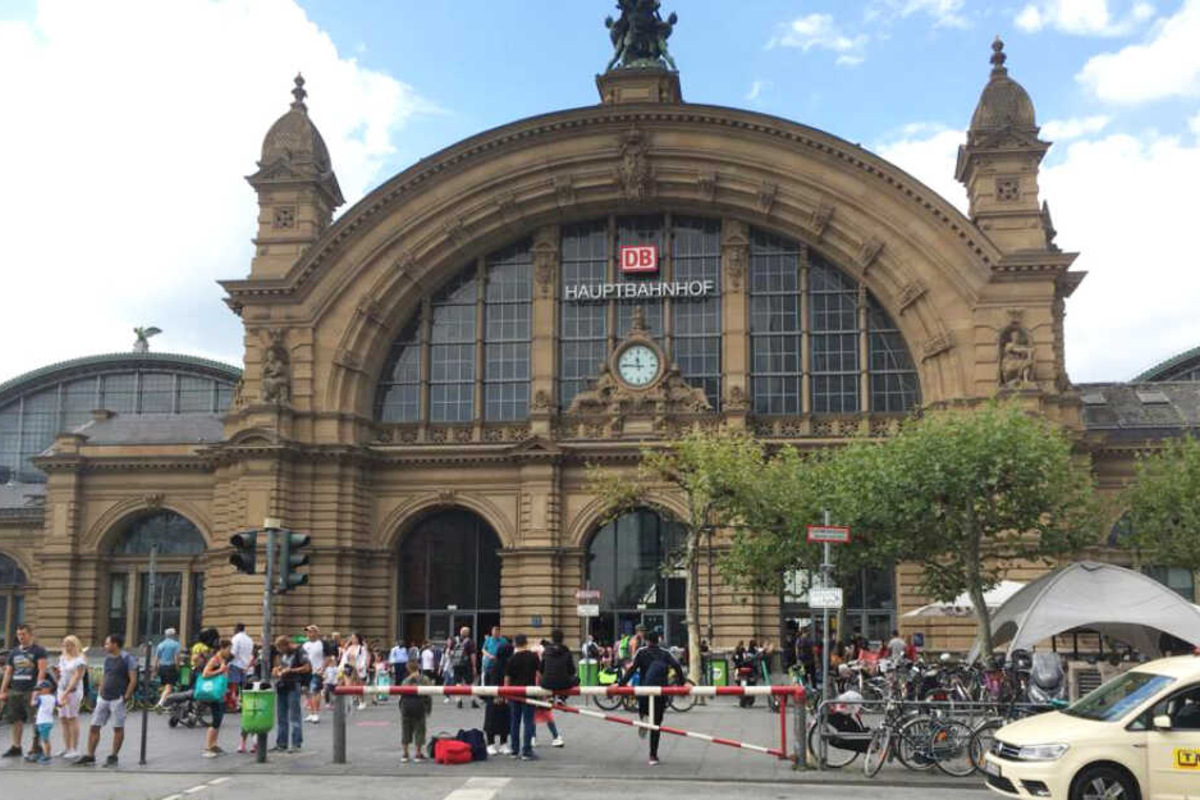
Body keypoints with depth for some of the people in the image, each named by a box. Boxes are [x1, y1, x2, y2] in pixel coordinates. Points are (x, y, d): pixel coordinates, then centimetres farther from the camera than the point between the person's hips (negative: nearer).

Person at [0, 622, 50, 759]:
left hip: (31, 691, -6)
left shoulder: (39, 651, -2)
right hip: (15, 691, 6)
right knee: (17, 720, 9)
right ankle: (16, 746, 18)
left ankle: (36, 746, 4)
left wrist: (37, 689, -17)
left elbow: (42, 671, -9)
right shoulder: (14, 652, 16)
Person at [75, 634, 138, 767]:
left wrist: (126, 697, -15)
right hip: (104, 699, 7)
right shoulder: (108, 659, 14)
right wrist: (100, 695, 14)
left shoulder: (127, 659, -9)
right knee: (94, 727, 5)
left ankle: (113, 757, 10)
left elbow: (133, 680, -11)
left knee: (118, 728, 2)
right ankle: (90, 756, 11)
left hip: (117, 699, -7)